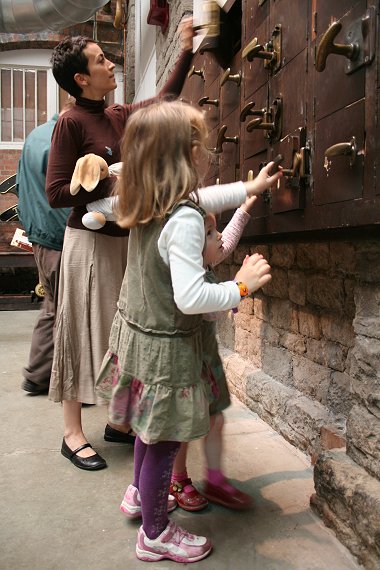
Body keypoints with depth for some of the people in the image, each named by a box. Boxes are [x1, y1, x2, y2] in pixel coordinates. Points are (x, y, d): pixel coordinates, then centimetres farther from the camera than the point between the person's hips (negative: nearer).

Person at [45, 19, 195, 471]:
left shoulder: (118, 117, 9)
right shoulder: (71, 123, -11)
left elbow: (162, 101, 25)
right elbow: (56, 193, -14)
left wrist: (185, 52, 22)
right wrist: (113, 185, -18)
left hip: (124, 240, 7)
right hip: (89, 242, -7)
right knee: (83, 332, 1)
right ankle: (72, 434, 15)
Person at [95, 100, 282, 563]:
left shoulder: (148, 205, 1)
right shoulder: (184, 221, -26)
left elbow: (202, 200, 18)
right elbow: (191, 297, -31)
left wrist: (251, 186, 24)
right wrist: (241, 286, -17)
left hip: (135, 330, 9)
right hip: (164, 348, -9)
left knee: (152, 428, 28)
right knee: (163, 440, 9)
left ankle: (140, 493, 50)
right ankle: (155, 535, 28)